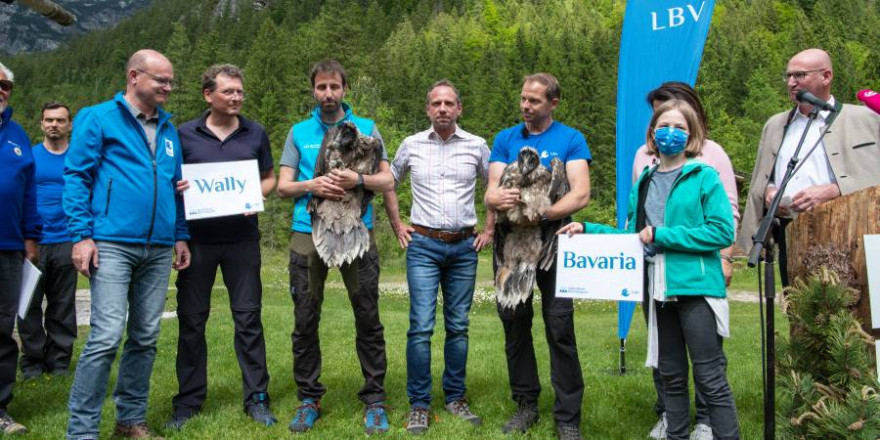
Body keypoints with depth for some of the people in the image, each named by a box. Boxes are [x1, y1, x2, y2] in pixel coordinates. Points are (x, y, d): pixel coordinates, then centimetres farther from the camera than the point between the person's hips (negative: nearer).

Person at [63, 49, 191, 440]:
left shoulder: (168, 129, 17)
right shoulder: (98, 118, 1)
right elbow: (76, 177, -4)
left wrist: (180, 236, 13)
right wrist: (81, 235, -12)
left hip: (159, 249, 6)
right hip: (113, 244, -6)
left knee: (145, 338, 9)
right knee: (106, 337, -11)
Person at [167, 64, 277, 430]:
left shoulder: (255, 134, 7)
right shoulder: (185, 134, 3)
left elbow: (269, 178, 14)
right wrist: (175, 189, -14)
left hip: (242, 239, 0)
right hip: (197, 239, 0)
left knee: (248, 317, 3)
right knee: (191, 319, 6)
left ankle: (257, 398, 12)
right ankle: (188, 400, 18)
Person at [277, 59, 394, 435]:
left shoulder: (366, 128, 10)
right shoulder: (299, 132, 14)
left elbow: (388, 180, 4)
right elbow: (283, 186, 8)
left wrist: (358, 180, -16)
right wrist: (311, 185, -12)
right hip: (308, 234, 2)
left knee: (368, 319, -1)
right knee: (305, 320, 5)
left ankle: (374, 400, 11)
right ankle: (308, 399, 19)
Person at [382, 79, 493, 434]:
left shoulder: (477, 146, 4)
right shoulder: (411, 145, 4)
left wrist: (489, 230, 9)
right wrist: (397, 226, 9)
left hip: (464, 247, 1)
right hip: (423, 246, -1)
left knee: (458, 326, 8)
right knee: (421, 326, -6)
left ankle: (456, 398, 21)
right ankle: (419, 404, 5)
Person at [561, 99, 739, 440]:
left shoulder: (704, 176, -4)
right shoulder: (643, 183, 13)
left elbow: (722, 232, -14)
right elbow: (631, 237, 16)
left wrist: (661, 235, -15)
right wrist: (587, 229, 8)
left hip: (696, 288, -5)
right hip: (659, 290, 6)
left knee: (711, 379, -1)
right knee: (671, 376, 15)